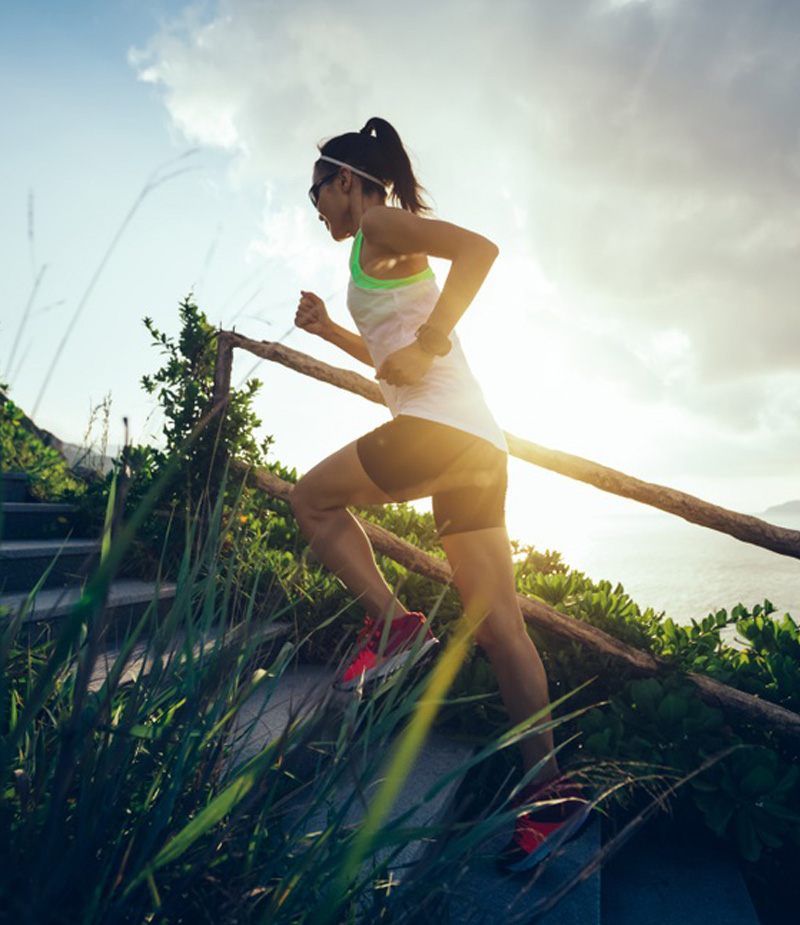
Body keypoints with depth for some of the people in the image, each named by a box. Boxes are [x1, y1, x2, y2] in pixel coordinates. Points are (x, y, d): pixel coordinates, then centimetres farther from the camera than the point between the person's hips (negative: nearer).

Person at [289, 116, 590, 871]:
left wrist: (426, 345, -16)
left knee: (311, 498, 11)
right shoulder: (390, 259, 30)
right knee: (497, 624, 6)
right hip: (478, 443, 10)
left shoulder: (380, 224, 3)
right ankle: (548, 787, 12)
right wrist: (328, 329, 28)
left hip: (439, 426, -9)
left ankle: (391, 621, -2)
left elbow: (479, 248, -16)